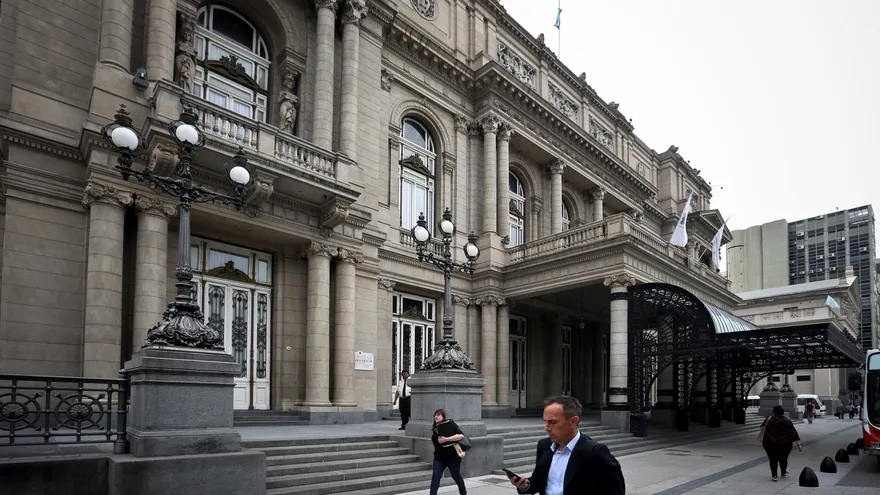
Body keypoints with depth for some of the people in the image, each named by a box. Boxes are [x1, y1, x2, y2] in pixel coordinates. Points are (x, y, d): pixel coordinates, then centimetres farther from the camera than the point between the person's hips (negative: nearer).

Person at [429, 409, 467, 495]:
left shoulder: (450, 424, -8)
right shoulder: (436, 428, 6)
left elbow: (461, 435, -19)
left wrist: (446, 439, -26)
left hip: (453, 456, -4)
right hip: (439, 457, 4)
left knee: (456, 476, 11)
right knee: (435, 476, -11)